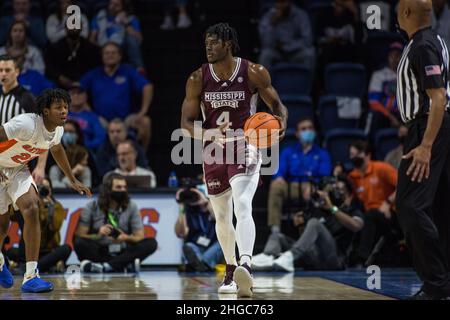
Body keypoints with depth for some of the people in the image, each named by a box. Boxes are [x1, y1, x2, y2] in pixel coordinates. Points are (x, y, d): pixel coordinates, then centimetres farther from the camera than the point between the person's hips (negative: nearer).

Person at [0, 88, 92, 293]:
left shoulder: (57, 130, -6)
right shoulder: (28, 124, -32)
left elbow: (56, 149, 17)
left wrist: (73, 180, 22)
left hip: (18, 169, 5)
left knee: (32, 209, -20)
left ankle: (30, 277, -22)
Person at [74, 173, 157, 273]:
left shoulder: (131, 207, 4)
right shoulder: (92, 207, 0)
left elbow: (140, 237, 1)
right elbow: (79, 235, -5)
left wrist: (126, 238, -22)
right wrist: (98, 235, -24)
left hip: (123, 252, 2)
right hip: (99, 253, -2)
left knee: (151, 243, -23)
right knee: (79, 242, -30)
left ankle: (105, 267, -36)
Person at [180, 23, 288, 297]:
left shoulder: (254, 73, -8)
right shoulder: (198, 79, -3)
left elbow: (277, 105, 3)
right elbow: (187, 124, -4)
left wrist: (281, 122, -21)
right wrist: (211, 135, -24)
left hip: (245, 149, -4)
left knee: (243, 208, -25)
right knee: (222, 218, 15)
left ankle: (246, 265, -41)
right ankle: (231, 269, 35)